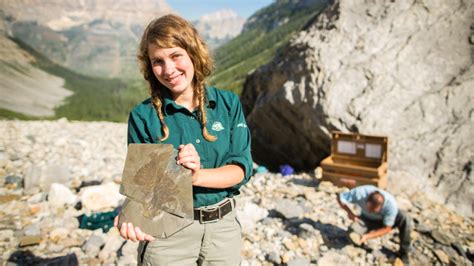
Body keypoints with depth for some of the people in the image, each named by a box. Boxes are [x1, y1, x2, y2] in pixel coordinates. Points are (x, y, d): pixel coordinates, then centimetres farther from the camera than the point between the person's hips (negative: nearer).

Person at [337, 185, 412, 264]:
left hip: (386, 217, -1)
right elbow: (340, 198, -24)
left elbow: (387, 229, -26)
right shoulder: (361, 192, -38)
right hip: (368, 218, 1)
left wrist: (367, 236, -37)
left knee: (405, 219, -30)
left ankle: (403, 252, -10)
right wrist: (349, 212, -39)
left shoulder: (391, 204, -37)